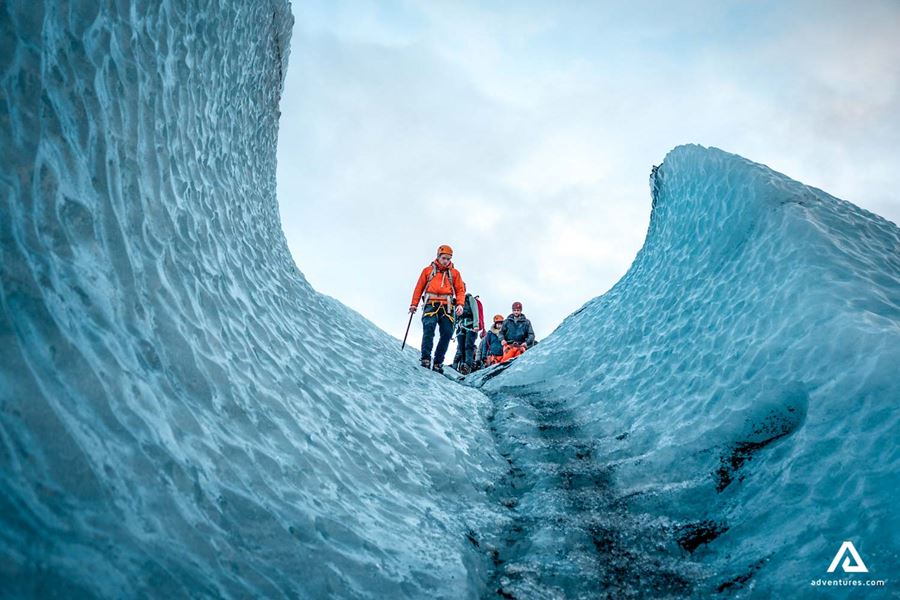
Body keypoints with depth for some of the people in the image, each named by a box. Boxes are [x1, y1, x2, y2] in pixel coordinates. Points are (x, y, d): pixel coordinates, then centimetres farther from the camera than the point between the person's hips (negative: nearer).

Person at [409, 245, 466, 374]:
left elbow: (460, 290, 11)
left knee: (447, 333, -10)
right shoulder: (428, 270, 17)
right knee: (429, 327, -24)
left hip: (447, 306, 2)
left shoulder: (454, 273, 18)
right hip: (431, 304, -2)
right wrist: (414, 304, 3)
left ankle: (438, 362, -5)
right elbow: (419, 288, 13)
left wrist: (460, 304, -7)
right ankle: (426, 359, -27)